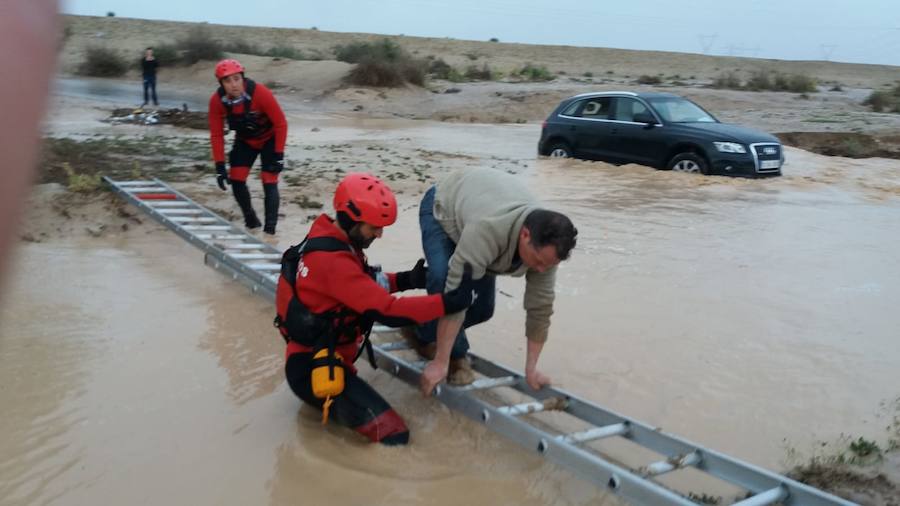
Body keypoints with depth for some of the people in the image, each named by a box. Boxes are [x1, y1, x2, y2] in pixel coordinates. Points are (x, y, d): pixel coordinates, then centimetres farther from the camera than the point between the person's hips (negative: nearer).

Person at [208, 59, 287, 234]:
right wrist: (220, 166, -16)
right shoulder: (216, 101, -23)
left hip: (268, 140, -4)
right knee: (236, 180, -3)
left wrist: (279, 155, -23)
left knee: (269, 182, -12)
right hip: (244, 141, 4)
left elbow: (281, 123, -24)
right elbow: (216, 135, -13)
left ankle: (270, 230, -6)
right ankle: (251, 221, 19)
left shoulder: (260, 93, -34)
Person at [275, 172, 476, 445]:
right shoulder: (332, 261, -28)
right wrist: (448, 302, -30)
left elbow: (365, 285, 14)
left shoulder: (330, 239, 2)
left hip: (323, 354, 11)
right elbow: (387, 310, -31)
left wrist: (404, 280, -2)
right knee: (393, 434, -13)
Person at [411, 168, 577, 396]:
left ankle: (426, 335, 23)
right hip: (443, 206, -5)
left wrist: (531, 369, -15)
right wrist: (440, 363, -44)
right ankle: (456, 356, -9)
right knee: (443, 279, -32)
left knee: (482, 308, -4)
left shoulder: (545, 244, -29)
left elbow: (540, 306, -18)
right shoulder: (487, 229, -47)